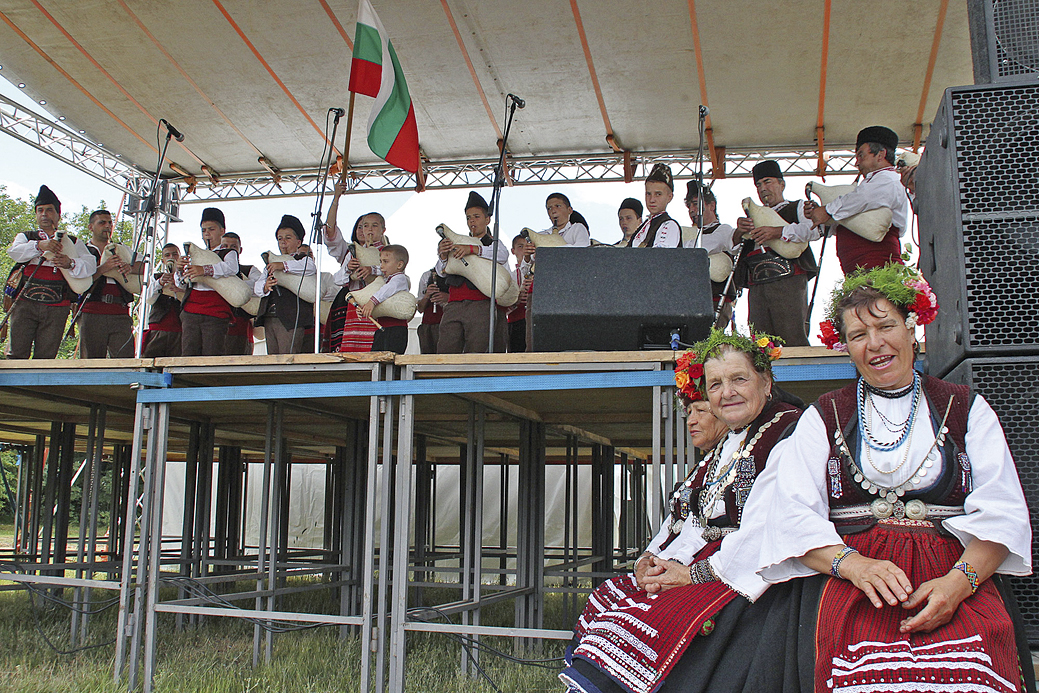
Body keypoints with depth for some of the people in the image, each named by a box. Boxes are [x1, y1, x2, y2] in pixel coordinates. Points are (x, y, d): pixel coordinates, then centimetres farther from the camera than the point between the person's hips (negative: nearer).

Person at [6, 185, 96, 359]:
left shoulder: (73, 242, 18)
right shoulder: (25, 237, 20)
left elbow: (90, 265, 2)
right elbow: (14, 252, -2)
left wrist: (70, 263, -19)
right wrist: (40, 245, -18)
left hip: (56, 307, 0)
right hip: (25, 303, 0)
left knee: (46, 356, -4)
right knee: (16, 354, -7)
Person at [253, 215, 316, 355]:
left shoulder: (303, 259, 8)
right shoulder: (272, 262, 26)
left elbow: (310, 267, -18)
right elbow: (256, 286, 13)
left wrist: (284, 265, -29)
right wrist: (265, 287, -11)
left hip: (291, 319, -6)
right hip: (269, 319, 6)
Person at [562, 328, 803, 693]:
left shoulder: (789, 436, -6)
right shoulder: (723, 448, 21)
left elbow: (765, 531, -17)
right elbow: (681, 520, 20)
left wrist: (694, 574, -14)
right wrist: (648, 560, 1)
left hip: (738, 581, -9)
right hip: (690, 568, 9)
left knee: (631, 623, -25)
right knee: (602, 601, -6)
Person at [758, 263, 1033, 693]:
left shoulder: (966, 409, 17)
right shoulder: (823, 418, 16)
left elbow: (1002, 512, 5)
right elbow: (794, 514, 3)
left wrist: (959, 581, -13)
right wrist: (854, 565, -15)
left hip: (957, 574, 1)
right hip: (847, 576, -1)